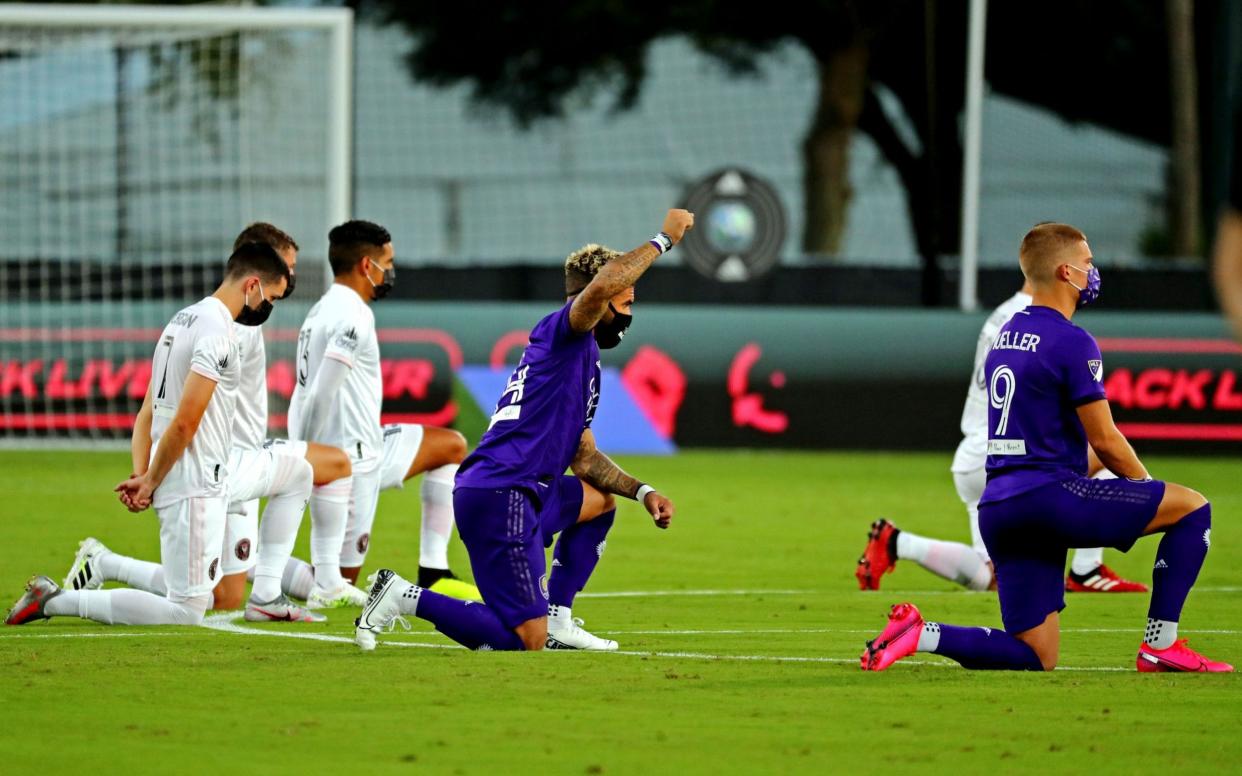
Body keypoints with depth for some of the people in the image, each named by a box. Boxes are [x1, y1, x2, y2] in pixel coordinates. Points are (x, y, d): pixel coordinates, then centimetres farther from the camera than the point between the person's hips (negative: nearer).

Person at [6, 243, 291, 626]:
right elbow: (184, 422, -19)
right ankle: (57, 600, -10)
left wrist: (141, 475, 5)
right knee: (187, 611, -9)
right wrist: (150, 482, -8)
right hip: (195, 487, -10)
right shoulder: (217, 332, -15)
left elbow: (147, 414, 15)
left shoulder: (183, 320, 17)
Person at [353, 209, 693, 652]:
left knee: (601, 499, 32)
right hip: (500, 498, -10)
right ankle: (403, 596, -6)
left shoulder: (585, 365, 25)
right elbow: (599, 288, -27)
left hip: (524, 495, 10)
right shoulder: (560, 333, -4)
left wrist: (641, 492, 17)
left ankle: (557, 619, 20)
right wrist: (662, 240, -16)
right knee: (527, 641, -12)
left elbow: (584, 459, 31)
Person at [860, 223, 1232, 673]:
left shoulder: (1004, 338, 19)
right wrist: (1145, 486, 12)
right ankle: (1161, 645, -2)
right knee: (1192, 508, 1)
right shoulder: (1072, 343, -8)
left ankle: (921, 634, -6)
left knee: (1037, 657, 11)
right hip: (1049, 496, -8)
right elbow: (1105, 441, -8)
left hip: (998, 508, 8)